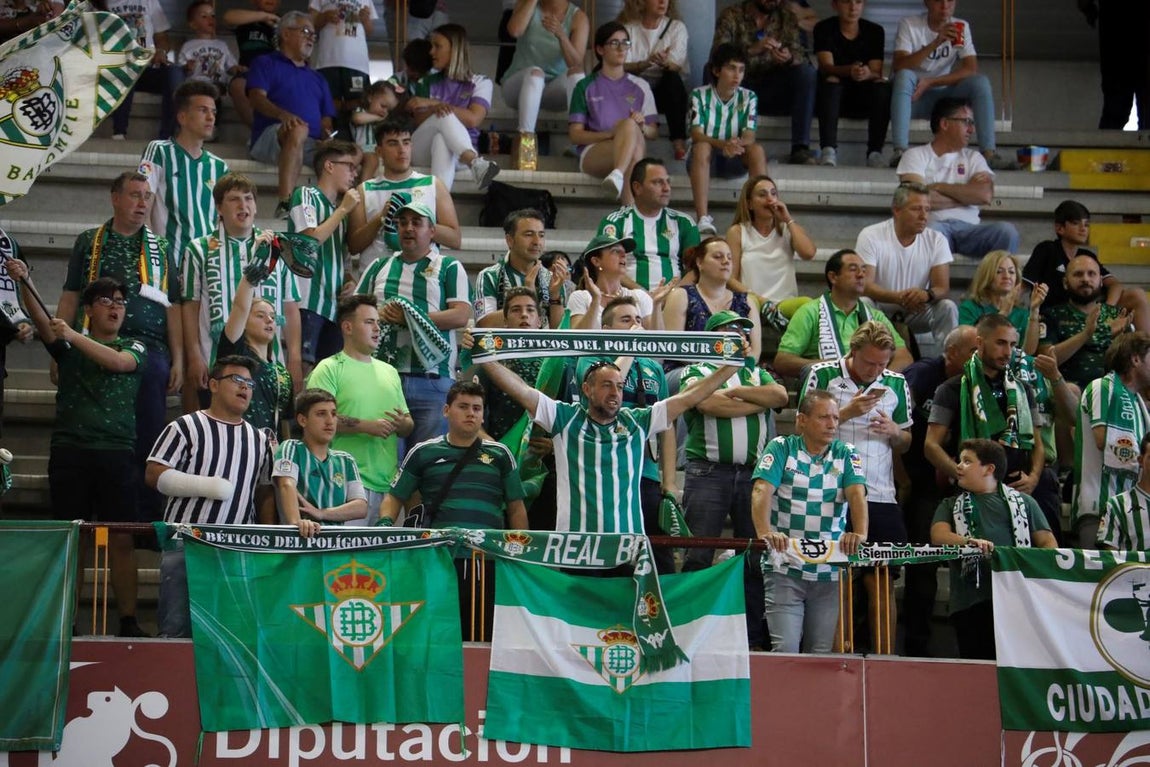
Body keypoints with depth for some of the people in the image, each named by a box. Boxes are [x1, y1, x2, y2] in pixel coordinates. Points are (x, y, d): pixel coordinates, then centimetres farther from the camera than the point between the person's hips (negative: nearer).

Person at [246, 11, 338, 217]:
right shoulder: (266, 64, 17)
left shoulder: (317, 78, 32)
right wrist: (284, 115, -23)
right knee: (298, 130, -40)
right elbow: (257, 97, -2)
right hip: (269, 139, -5)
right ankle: (284, 203, -52)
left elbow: (326, 122, 24)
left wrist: (327, 133, -3)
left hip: (313, 146, 5)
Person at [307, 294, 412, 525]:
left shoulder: (389, 372, 22)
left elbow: (408, 424, 25)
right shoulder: (330, 369, 1)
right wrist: (366, 426, -17)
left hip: (389, 482, 6)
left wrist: (403, 424, 0)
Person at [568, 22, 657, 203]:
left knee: (631, 125, -35)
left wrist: (642, 127, -9)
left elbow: (654, 132, 18)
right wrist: (610, 134, -13)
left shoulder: (639, 86, 20)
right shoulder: (586, 86, 12)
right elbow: (575, 135, 5)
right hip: (592, 153, -2)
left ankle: (618, 174, -57)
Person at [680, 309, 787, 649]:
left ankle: (754, 637, 9)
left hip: (754, 473, 5)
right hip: (709, 471, -5)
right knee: (699, 556, -6)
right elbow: (710, 405, -13)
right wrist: (758, 402, -2)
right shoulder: (695, 372, 7)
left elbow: (780, 395, 1)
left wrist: (735, 392, -6)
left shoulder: (756, 375, 21)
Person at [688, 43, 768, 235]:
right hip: (706, 160, -2)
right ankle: (703, 219, -45)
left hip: (735, 161, 2)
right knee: (701, 147, -35)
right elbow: (696, 135, -17)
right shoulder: (700, 95, -5)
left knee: (757, 149, -27)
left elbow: (749, 136, -10)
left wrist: (737, 144, -36)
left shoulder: (748, 97, 1)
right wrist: (723, 144, -37)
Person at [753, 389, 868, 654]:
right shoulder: (781, 448, 2)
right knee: (785, 648, -12)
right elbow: (761, 491, -12)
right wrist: (764, 532, -31)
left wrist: (860, 533, -27)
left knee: (821, 652, 4)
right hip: (784, 568, -2)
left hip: (830, 571, 3)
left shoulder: (846, 455, 9)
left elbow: (857, 494, -7)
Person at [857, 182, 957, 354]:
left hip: (917, 311, 2)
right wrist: (899, 297, -38)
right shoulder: (870, 236, -13)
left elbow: (943, 287, -10)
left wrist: (927, 294, -36)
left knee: (948, 308, -23)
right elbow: (865, 285, -20)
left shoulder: (936, 240, -5)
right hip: (880, 310, -2)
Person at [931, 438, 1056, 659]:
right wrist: (969, 542, -17)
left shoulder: (1023, 502, 22)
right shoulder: (951, 506, 24)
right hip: (971, 601, 1)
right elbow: (939, 535, 4)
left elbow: (1047, 542, 14)